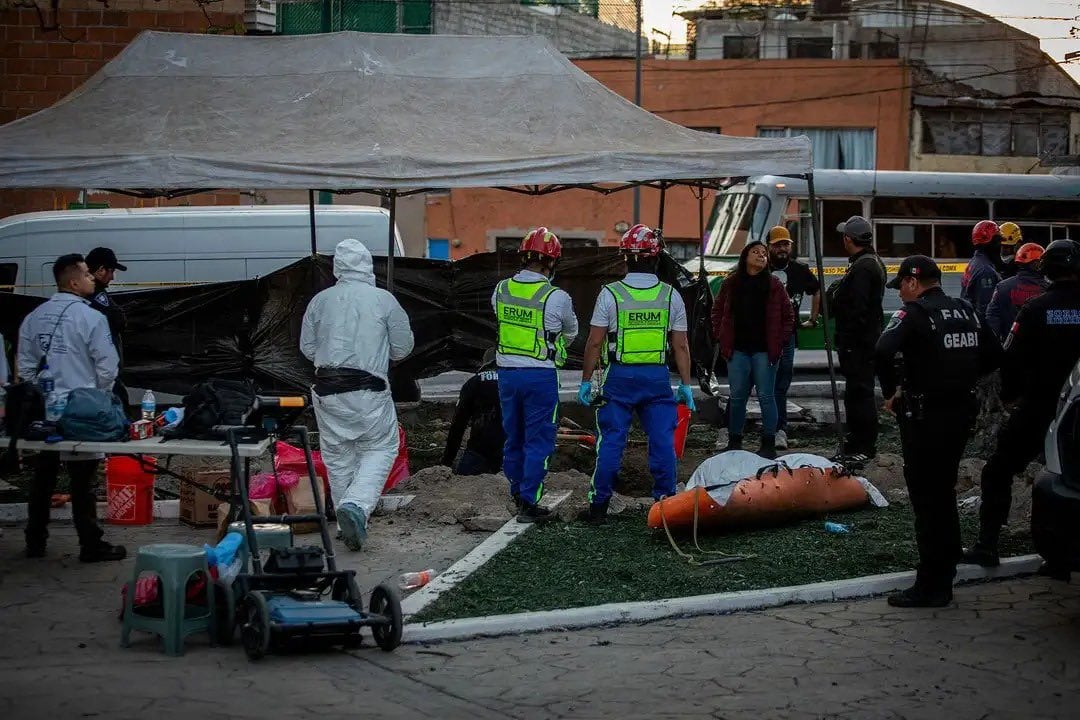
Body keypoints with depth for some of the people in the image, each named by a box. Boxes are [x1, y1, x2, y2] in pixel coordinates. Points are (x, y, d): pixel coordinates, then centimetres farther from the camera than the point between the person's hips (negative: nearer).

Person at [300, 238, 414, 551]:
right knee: (380, 448, 7)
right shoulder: (384, 300, -3)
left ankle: (349, 519, 17)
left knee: (337, 455, 13)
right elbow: (403, 347, 3)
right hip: (368, 391, -3)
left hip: (327, 391, 3)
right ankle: (357, 505, -15)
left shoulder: (320, 300, 3)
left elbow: (307, 347, 9)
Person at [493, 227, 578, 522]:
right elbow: (571, 333, 5)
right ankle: (528, 504, 1)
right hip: (541, 376, -5)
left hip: (507, 372, 5)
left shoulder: (501, 290, -1)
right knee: (538, 441, 2)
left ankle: (517, 494, 31)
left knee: (513, 437, 18)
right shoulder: (556, 298, -14)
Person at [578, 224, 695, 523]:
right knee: (662, 442, 7)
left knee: (610, 442, 4)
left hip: (620, 377, -1)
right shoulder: (671, 295, 0)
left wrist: (586, 380, 5)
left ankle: (599, 506, 8)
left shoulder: (610, 294, -6)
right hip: (658, 377, 1)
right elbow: (681, 346, 3)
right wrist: (685, 384, 11)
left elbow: (595, 343, -4)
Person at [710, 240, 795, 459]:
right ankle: (734, 441, 16)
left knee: (766, 396, -1)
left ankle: (769, 444, 4)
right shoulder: (730, 283, 7)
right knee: (737, 397, 6)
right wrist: (721, 338, 7)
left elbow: (788, 315, 7)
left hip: (765, 351, -2)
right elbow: (717, 311, 16)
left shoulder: (774, 285, 3)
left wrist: (780, 341, -1)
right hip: (738, 350, 2)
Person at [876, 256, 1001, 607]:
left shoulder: (914, 313, -13)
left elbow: (883, 351, -27)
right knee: (944, 490, 21)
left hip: (925, 416, -7)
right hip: (963, 410, 7)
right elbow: (992, 355, 15)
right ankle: (947, 562, 31)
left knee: (926, 498, -2)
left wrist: (891, 390, -13)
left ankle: (932, 585, -1)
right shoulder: (966, 311, 8)